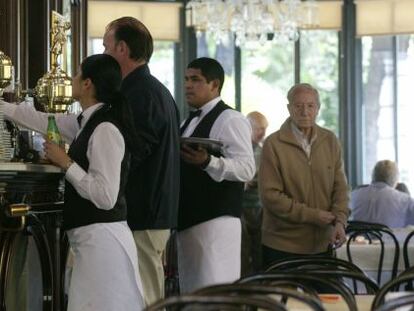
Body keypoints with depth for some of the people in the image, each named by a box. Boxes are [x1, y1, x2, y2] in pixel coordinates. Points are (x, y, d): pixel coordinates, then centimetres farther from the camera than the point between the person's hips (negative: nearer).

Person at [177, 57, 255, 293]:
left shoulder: (230, 120, -9)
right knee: (192, 292, 11)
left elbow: (247, 169, -19)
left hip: (216, 221, -9)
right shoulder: (190, 122, 19)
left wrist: (208, 162, -32)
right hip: (187, 220, 9)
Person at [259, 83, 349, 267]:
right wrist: (313, 215, -13)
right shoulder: (273, 144, -9)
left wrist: (340, 221, -11)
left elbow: (340, 186, 6)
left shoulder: (330, 141, 6)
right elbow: (270, 195, -12)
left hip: (322, 244, 4)